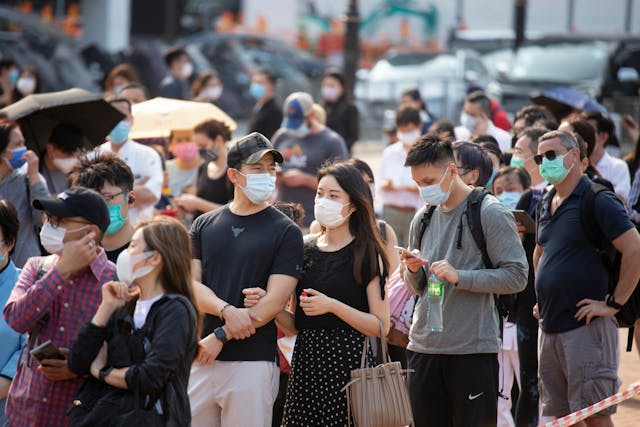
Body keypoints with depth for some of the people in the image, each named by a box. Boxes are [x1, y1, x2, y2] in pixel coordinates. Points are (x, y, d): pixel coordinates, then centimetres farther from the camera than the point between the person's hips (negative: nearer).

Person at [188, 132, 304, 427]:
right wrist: (227, 310, -15)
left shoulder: (285, 232, 1)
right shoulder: (204, 225, 13)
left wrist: (221, 336, -11)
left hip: (253, 361, -3)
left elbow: (276, 300, -7)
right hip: (201, 358, 3)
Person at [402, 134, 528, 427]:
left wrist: (459, 276, -19)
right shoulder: (423, 218, 13)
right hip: (423, 346, 6)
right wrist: (412, 270, -2)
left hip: (474, 350, -6)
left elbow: (516, 277, -11)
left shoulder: (490, 213, -5)